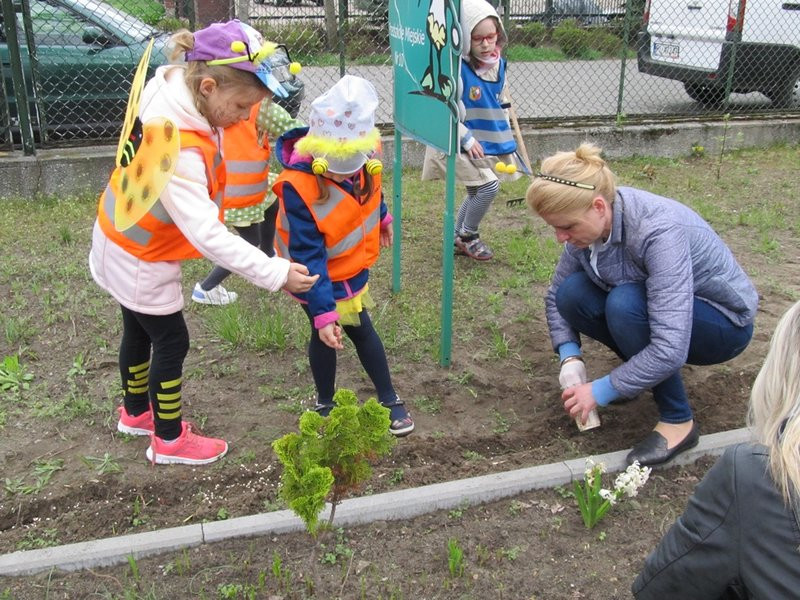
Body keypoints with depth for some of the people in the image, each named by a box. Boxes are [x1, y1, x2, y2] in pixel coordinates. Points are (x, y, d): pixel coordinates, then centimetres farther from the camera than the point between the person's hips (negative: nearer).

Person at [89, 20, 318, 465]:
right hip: (140, 258, -9)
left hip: (125, 240, 9)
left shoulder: (181, 103, -12)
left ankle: (136, 413, 48)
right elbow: (208, 234, -43)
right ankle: (170, 441, 27)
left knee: (139, 331, 25)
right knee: (171, 341, 7)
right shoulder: (178, 150, -39)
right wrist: (275, 273, -41)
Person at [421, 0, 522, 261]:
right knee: (488, 186, -15)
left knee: (477, 193, 16)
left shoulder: (498, 65, 3)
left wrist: (506, 141, 14)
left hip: (490, 142, 8)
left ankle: (458, 238, 36)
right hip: (461, 144, -8)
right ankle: (468, 236, 9)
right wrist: (467, 139, -20)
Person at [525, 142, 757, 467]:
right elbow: (555, 296, 0)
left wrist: (601, 391, -29)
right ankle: (642, 371, 5)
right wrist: (570, 357, -13)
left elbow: (670, 351, -39)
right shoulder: (589, 223, -14)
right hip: (656, 309, 6)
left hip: (723, 323, -6)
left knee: (625, 304, -34)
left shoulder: (658, 232, -35)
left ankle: (678, 421, -16)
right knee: (570, 294, -17)